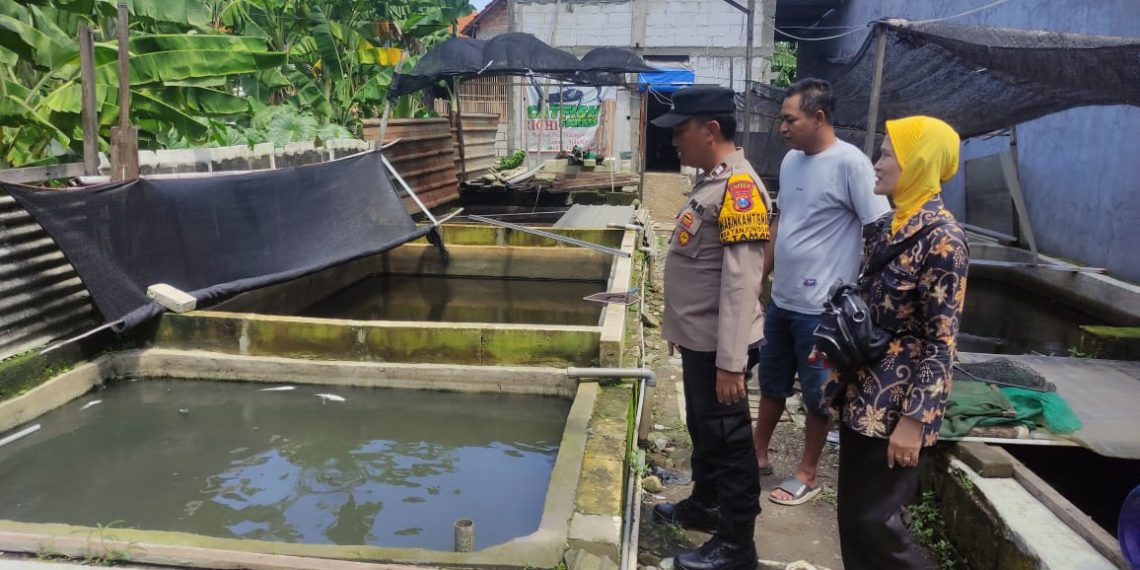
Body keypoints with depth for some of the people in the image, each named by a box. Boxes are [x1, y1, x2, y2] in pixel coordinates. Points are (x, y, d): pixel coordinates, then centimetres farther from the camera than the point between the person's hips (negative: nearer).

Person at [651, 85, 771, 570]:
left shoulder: (739, 187, -20)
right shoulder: (711, 181, 10)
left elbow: (741, 283, -24)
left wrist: (730, 361, -24)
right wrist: (679, 325, 21)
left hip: (717, 345, -9)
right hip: (698, 338, 9)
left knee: (727, 440, 4)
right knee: (703, 430, 23)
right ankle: (704, 505, 41)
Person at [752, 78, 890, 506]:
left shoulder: (850, 164, -17)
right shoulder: (791, 160, 6)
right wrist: (761, 277, 17)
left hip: (822, 306, -7)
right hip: (781, 299, 8)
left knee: (817, 394, 9)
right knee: (772, 383, 20)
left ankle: (807, 474, 25)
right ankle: (758, 454, 38)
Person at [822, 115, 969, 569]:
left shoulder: (942, 237, -17)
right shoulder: (885, 225, 7)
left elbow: (942, 342, -18)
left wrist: (914, 419, -20)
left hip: (895, 401, -8)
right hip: (861, 389, 8)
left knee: (874, 518, 1)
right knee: (851, 511, 15)